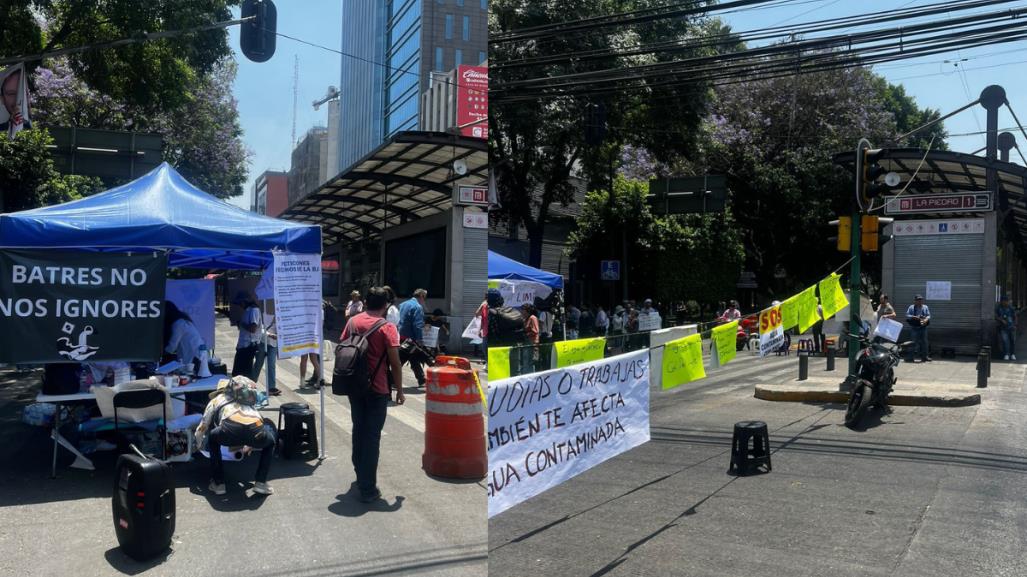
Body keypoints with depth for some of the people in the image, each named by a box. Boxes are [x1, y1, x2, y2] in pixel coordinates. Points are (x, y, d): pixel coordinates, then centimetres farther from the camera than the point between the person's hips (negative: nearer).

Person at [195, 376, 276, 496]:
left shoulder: (216, 400, 36)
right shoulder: (248, 402, 43)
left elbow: (202, 428, 41)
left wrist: (198, 444, 63)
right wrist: (249, 446, 73)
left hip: (230, 430, -1)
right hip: (256, 429, 2)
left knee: (212, 439, 34)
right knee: (270, 442, 36)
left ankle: (218, 484, 30)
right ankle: (260, 483, 23)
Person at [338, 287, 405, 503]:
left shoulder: (352, 322, 3)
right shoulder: (387, 327, -12)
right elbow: (395, 363, -14)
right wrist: (399, 391, -4)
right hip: (377, 389, -5)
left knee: (358, 431, 20)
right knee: (372, 436, 0)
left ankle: (360, 475, 35)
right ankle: (368, 489, 3)